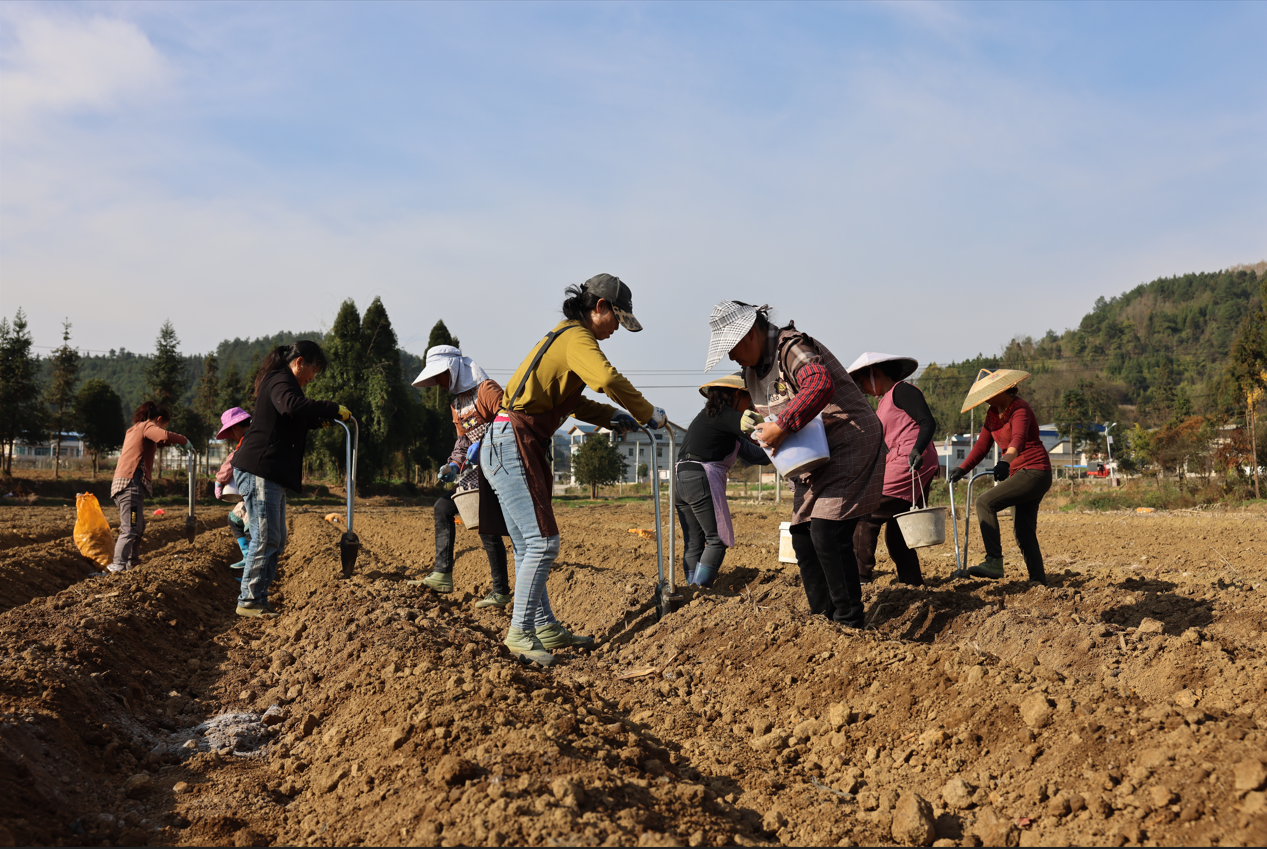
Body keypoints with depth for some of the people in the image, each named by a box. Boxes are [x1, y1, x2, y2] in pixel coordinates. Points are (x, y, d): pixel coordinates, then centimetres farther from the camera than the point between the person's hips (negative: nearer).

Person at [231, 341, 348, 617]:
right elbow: (292, 406, -34)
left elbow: (291, 421, 36)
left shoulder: (279, 381, 23)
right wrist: (333, 409, -28)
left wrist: (318, 420, 20)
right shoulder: (280, 381, -11)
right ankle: (249, 601, -2)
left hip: (273, 474, 11)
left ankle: (258, 598, 17)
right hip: (260, 471, -11)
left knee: (276, 540, 13)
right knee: (266, 538, -8)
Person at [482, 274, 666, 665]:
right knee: (542, 541, -11)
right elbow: (608, 379, -28)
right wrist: (647, 414, -16)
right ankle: (520, 632, -5)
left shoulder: (567, 335, 21)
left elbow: (569, 400, 27)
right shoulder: (577, 338, -11)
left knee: (530, 544, 13)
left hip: (514, 447, 11)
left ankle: (544, 626, 19)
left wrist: (611, 417, 15)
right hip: (513, 445, -11)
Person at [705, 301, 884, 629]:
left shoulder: (792, 348, -19)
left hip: (849, 445, -10)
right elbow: (767, 413, 21)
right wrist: (764, 432, -3)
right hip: (813, 457, 10)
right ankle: (823, 618, 16)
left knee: (827, 533, -18)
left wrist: (782, 427, -35)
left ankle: (850, 622, -9)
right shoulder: (755, 368, 12)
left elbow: (821, 384, -39)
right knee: (802, 535, 7)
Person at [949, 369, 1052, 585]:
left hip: (1034, 472, -10)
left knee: (985, 502, -20)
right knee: (1023, 531, 11)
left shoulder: (1019, 409, -18)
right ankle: (1038, 579, 17)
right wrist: (962, 469, -7)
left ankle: (994, 561, -22)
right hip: (1019, 474, 10)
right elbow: (981, 446, 8)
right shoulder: (993, 414, 9)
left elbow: (1018, 439, -37)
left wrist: (1005, 461, -56)